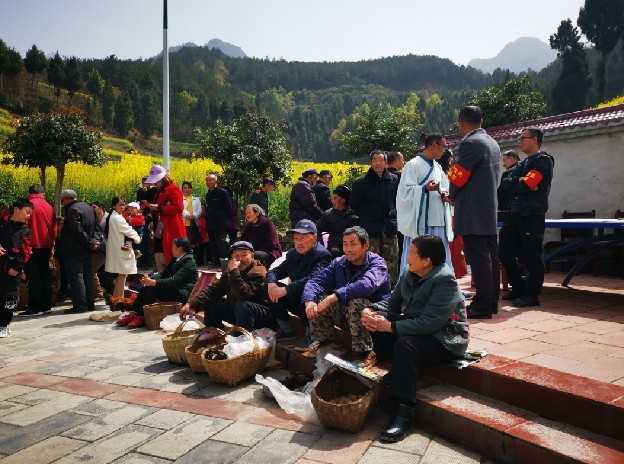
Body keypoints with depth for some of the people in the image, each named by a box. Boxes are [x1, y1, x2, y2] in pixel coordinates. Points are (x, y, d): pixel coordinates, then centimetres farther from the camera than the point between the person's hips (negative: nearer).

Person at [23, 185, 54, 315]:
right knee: (45, 274, 12)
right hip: (46, 246, 4)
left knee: (33, 277, 0)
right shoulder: (49, 207, 2)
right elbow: (53, 228, 5)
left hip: (32, 246, -4)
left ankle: (34, 306, 1)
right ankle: (46, 304, 16)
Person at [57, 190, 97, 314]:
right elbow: (94, 228, 16)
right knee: (87, 276, 13)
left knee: (76, 277, -4)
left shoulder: (72, 210, -15)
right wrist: (90, 241, 11)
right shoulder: (89, 208, 14)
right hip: (86, 251, 9)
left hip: (74, 250, -9)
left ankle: (80, 305, -2)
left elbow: (77, 230, -22)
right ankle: (89, 302, 19)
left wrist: (88, 242, -14)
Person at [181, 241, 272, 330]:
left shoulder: (258, 271, -19)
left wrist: (234, 272, -34)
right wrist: (192, 304, -16)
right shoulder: (229, 271, 2)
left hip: (262, 314, -7)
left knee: (242, 305, -36)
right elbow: (213, 289, -4)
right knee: (211, 303, 0)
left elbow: (244, 295, -34)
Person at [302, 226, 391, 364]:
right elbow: (315, 280, -3)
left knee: (356, 303, -35)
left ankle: (363, 351, -22)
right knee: (317, 298, -12)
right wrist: (309, 301, -25)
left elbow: (366, 285, -34)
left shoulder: (377, 263, -13)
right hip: (344, 314, 5)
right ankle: (321, 340, 2)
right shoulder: (338, 263, 5)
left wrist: (332, 298, -40)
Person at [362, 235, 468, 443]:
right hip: (417, 330, 9)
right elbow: (391, 303, 8)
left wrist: (389, 326, -28)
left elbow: (429, 323, -30)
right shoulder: (409, 275, 3)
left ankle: (404, 411, -27)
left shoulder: (444, 280, -22)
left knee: (406, 344, -34)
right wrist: (370, 311, -13)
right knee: (375, 327, -6)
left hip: (445, 340, -8)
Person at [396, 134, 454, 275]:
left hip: (439, 223, 7)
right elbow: (405, 191, -11)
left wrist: (445, 194, 4)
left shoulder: (438, 167, 17)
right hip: (419, 223, -7)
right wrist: (425, 189, -26)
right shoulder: (414, 165, -5)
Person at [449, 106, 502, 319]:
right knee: (490, 256, 13)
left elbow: (457, 177, -14)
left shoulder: (469, 143, -12)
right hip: (490, 212, 10)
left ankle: (482, 306, -3)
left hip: (472, 213, -10)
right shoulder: (493, 143, 17)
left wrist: (452, 196, 7)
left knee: (479, 258, -7)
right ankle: (491, 301, 22)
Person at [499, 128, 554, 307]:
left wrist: (513, 183, -2)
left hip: (533, 215, -8)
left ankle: (532, 295, 3)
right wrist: (521, 184, -8)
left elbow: (527, 184, -17)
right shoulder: (524, 163, 22)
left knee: (530, 255, -6)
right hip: (516, 214, 9)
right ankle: (518, 289, 21)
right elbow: (506, 182, 7)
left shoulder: (543, 160, -3)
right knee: (505, 251, 9)